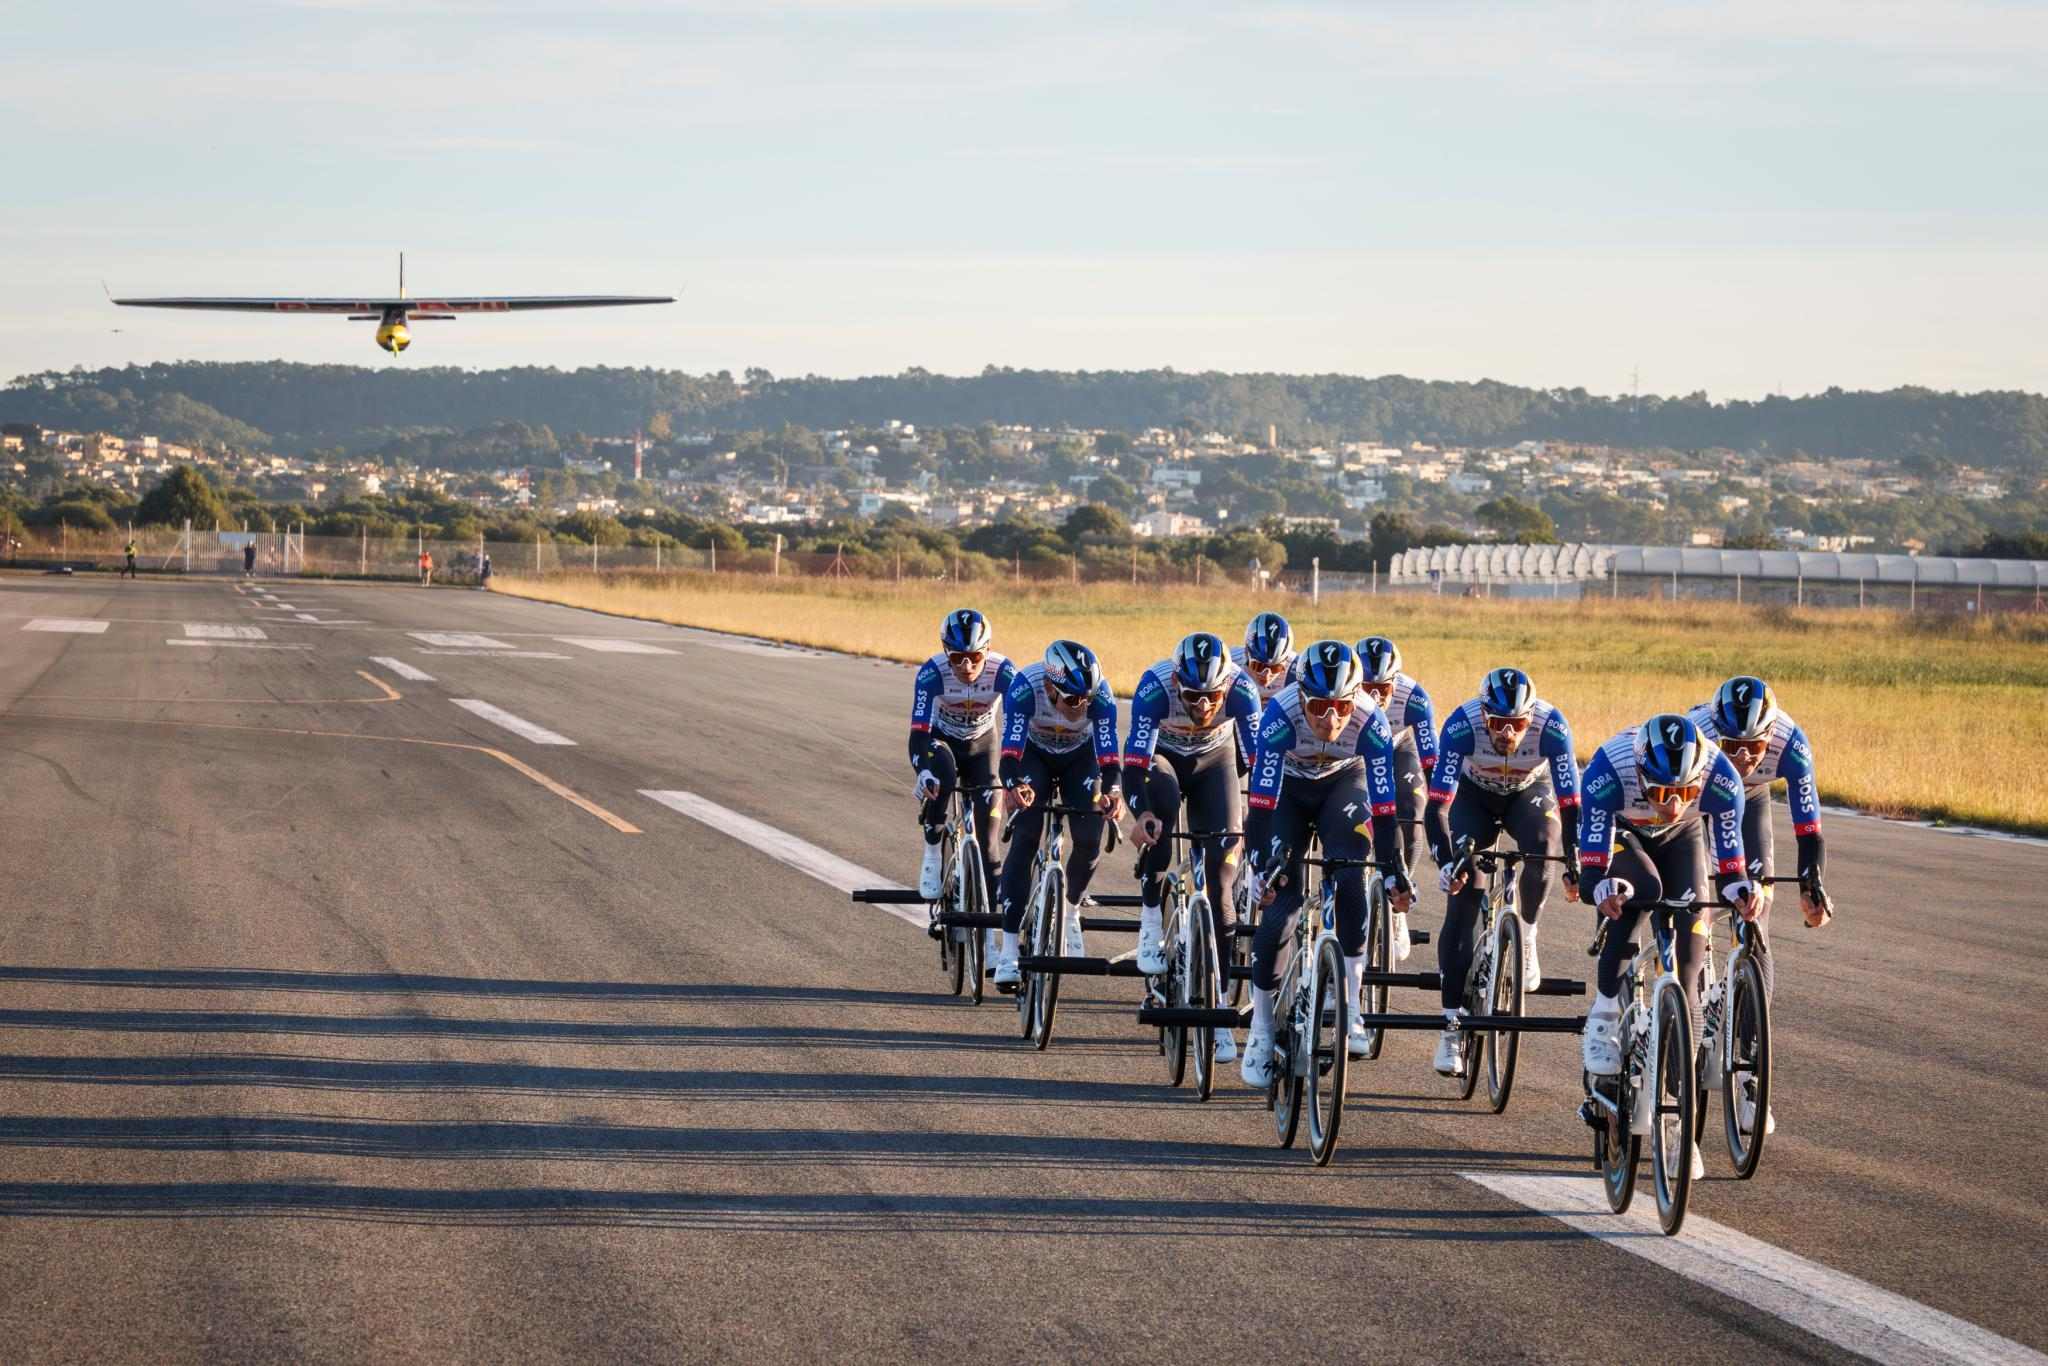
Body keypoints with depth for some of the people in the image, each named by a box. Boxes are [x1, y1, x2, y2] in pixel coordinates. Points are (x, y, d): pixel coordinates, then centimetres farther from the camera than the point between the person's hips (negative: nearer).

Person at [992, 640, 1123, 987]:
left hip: (1079, 757, 1)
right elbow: (1011, 750, -42)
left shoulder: (1101, 695, -33)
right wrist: (1014, 786, -63)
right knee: (1026, 835, -19)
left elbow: (1108, 753, -37)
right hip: (1034, 754, -1)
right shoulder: (1025, 688, -37)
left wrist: (1111, 791, -57)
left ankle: (1070, 911, 18)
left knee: (1089, 839, -15)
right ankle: (1009, 952, -19)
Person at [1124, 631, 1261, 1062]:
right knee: (1161, 803, -37)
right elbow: (1135, 760, -39)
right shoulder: (1155, 686, -35)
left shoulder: (1241, 689, -32)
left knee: (1220, 872, -9)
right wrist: (1140, 813, -55)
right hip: (1161, 756, -1)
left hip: (1214, 760, 1)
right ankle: (1152, 919, -23)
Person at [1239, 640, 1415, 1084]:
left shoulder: (1371, 723, -32)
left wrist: (1394, 873, -33)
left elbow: (1384, 805, -29)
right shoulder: (1280, 716, -35)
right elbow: (1261, 800, -37)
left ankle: (1350, 1008, -16)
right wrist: (1261, 867, -44)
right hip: (1289, 789, 0)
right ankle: (1261, 1027, 3)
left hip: (1343, 785, 1)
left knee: (1349, 878, -25)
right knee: (1279, 903, -11)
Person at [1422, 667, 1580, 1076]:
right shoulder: (1461, 726, -35)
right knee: (1462, 897, -13)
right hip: (1474, 795, 0)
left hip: (1530, 793, 0)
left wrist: (1575, 865, -39)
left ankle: (1527, 936, -8)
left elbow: (1570, 802, -32)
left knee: (1541, 846, -34)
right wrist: (1445, 862, -47)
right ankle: (1452, 1023, -8)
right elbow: (1437, 805, -35)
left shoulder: (1552, 727, -34)